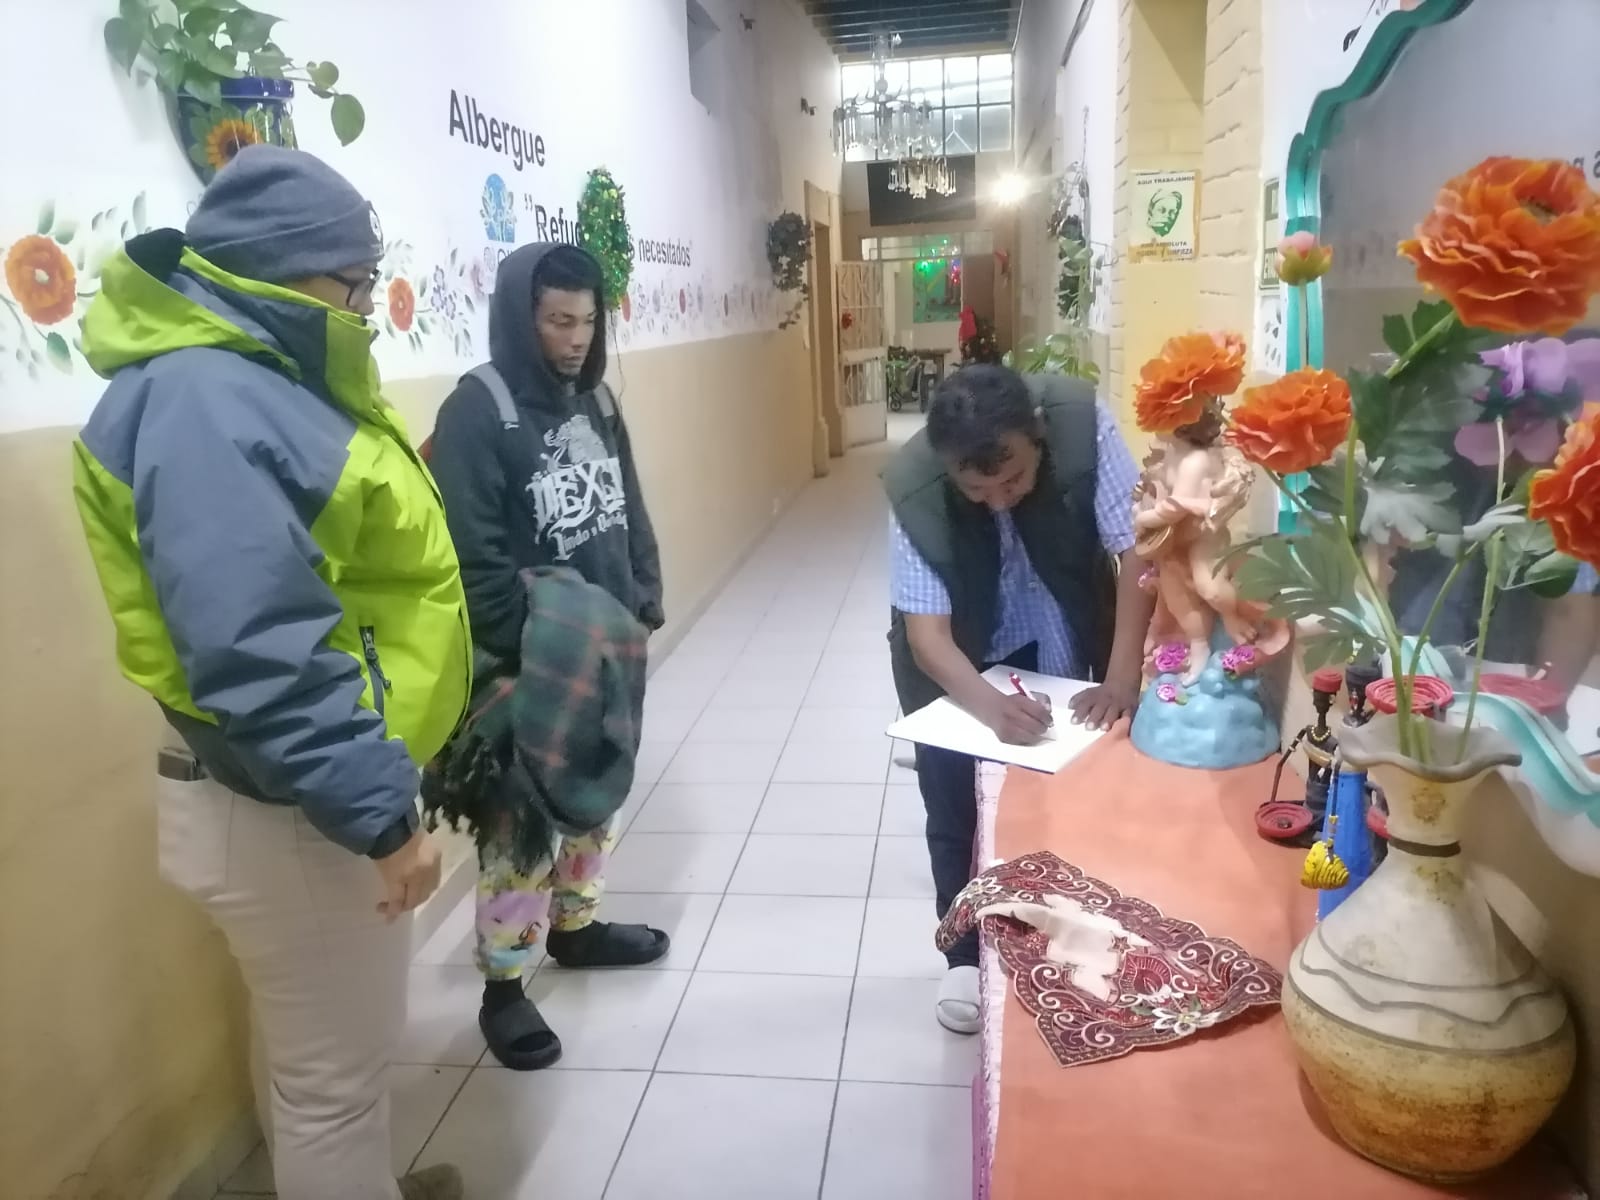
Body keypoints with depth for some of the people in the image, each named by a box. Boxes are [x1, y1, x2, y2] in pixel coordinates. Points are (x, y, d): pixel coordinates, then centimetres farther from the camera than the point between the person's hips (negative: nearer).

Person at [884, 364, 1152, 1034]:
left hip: (1062, 649, 1)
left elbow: (1139, 552, -26)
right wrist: (991, 706, -49)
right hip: (959, 660, -1)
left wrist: (1121, 681, -32)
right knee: (954, 800, 0)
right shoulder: (913, 487, -32)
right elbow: (926, 629, -32)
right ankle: (966, 955, 22)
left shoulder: (1081, 423, -30)